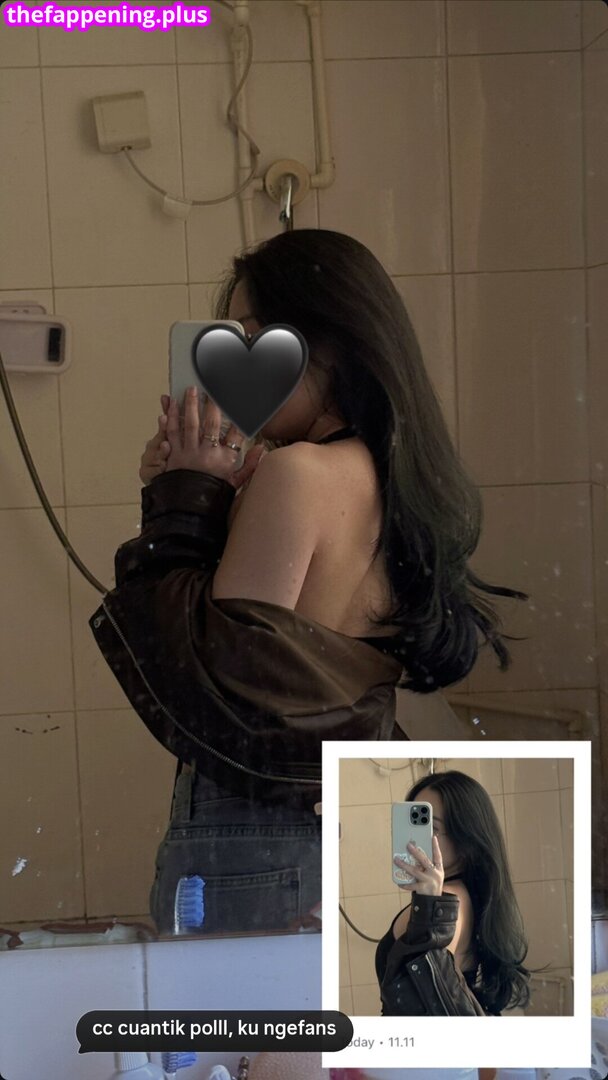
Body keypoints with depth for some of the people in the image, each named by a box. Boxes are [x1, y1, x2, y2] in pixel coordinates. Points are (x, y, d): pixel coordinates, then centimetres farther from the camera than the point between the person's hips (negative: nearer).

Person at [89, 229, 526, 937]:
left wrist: (181, 510, -13)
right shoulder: (388, 476, 7)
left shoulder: (297, 473, -18)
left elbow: (225, 691, -21)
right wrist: (202, 499, 4)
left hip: (255, 838, -8)